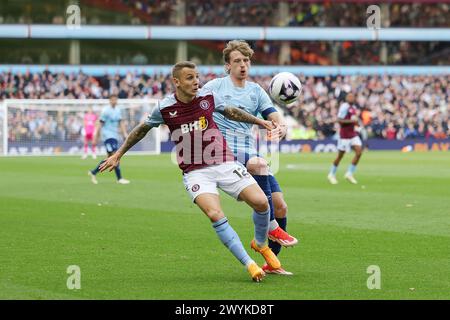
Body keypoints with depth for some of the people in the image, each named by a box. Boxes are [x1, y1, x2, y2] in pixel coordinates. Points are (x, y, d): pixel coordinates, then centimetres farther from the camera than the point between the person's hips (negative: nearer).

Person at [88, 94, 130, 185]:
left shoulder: (118, 110, 13)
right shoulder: (106, 110, -9)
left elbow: (121, 123, 16)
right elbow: (100, 124, -7)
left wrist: (125, 134, 4)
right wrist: (96, 137, -7)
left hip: (115, 136, 8)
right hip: (108, 136, -8)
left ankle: (93, 172, 22)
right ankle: (119, 178, -14)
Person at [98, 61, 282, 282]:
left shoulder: (208, 97, -1)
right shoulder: (165, 108, -6)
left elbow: (230, 112, 21)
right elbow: (142, 129, 12)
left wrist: (259, 121, 22)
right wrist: (118, 155, 19)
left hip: (224, 163, 2)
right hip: (195, 171, -2)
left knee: (261, 202, -12)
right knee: (215, 215, -26)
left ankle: (261, 244, 19)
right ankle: (249, 264, -18)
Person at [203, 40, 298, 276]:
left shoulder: (256, 91, 16)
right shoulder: (216, 86, 6)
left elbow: (274, 117, 7)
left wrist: (281, 127, -15)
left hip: (249, 153, 5)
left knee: (280, 206, -5)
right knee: (258, 164, -38)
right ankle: (272, 228, -33)